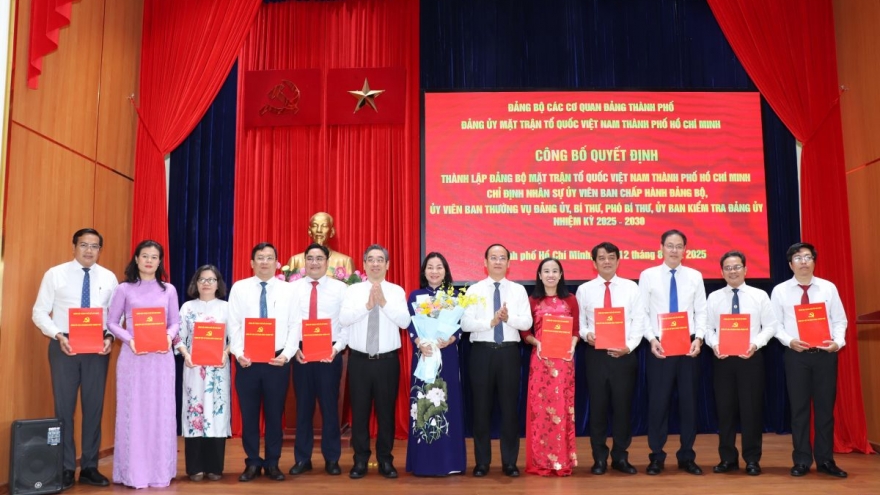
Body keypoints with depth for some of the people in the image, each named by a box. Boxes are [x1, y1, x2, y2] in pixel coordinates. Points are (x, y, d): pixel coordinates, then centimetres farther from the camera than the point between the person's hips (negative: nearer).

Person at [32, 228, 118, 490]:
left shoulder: (109, 278, 5)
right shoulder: (55, 274, 0)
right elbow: (40, 312, -1)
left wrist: (110, 336, -13)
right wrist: (58, 336, -16)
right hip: (63, 346, -2)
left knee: (94, 406, 7)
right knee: (64, 406, 3)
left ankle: (89, 467, 18)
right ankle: (65, 469, 14)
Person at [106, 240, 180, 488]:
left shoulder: (168, 290, 8)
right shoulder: (124, 289, 3)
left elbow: (175, 322, 10)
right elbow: (112, 322, 4)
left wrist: (169, 336, -11)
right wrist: (129, 339, -12)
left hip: (161, 357, 1)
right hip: (132, 356, -1)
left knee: (161, 412, 3)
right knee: (133, 411, 1)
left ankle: (160, 471, 12)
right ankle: (133, 471, 9)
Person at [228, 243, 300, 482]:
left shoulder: (287, 289, 4)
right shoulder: (239, 288, 4)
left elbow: (295, 325, 0)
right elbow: (233, 325, 0)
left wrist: (287, 354, -12)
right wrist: (238, 353, -12)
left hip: (277, 360, 0)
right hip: (247, 360, 0)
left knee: (275, 414, 8)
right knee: (249, 413, 7)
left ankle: (272, 463, 20)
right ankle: (252, 463, 20)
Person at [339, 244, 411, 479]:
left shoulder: (397, 291, 2)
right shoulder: (353, 290, 3)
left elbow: (405, 322, -10)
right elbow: (343, 319, -10)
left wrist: (384, 302, -19)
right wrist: (367, 305, -19)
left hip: (387, 361, 0)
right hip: (359, 360, 0)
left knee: (386, 411, 8)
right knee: (359, 411, 6)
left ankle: (385, 460, 21)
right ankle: (360, 460, 19)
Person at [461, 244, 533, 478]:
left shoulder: (518, 290, 7)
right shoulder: (474, 290, 3)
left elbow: (527, 323, -3)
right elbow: (465, 323, -8)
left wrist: (509, 318, -22)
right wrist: (490, 322, -21)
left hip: (509, 352, 1)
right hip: (482, 352, -1)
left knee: (510, 406, 5)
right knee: (481, 407, 5)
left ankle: (509, 462, 16)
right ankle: (482, 462, 16)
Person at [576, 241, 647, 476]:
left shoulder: (631, 287, 5)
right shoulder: (584, 290, 5)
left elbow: (639, 321, 1)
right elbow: (579, 322, 4)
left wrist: (629, 346, -12)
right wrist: (587, 334, -17)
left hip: (624, 354, 0)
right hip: (596, 354, 0)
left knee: (623, 406, 6)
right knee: (598, 406, 4)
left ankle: (620, 457, 20)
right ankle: (599, 458, 16)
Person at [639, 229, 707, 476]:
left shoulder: (695, 276, 7)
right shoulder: (648, 275, 1)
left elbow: (701, 312, 5)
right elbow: (642, 313, -1)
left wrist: (698, 338, -9)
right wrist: (652, 339, -13)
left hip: (689, 346, 2)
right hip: (659, 346, -2)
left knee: (688, 400, 7)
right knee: (658, 401, 1)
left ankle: (687, 457, 19)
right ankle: (657, 457, 14)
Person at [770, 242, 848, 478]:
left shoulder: (829, 288, 3)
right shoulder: (780, 291, 1)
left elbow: (840, 320, 2)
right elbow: (775, 324, 1)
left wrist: (838, 341, -15)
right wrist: (789, 341, -16)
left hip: (825, 353, 1)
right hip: (796, 354, -1)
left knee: (825, 407, 8)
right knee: (799, 408, 5)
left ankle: (825, 460, 20)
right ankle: (802, 461, 16)